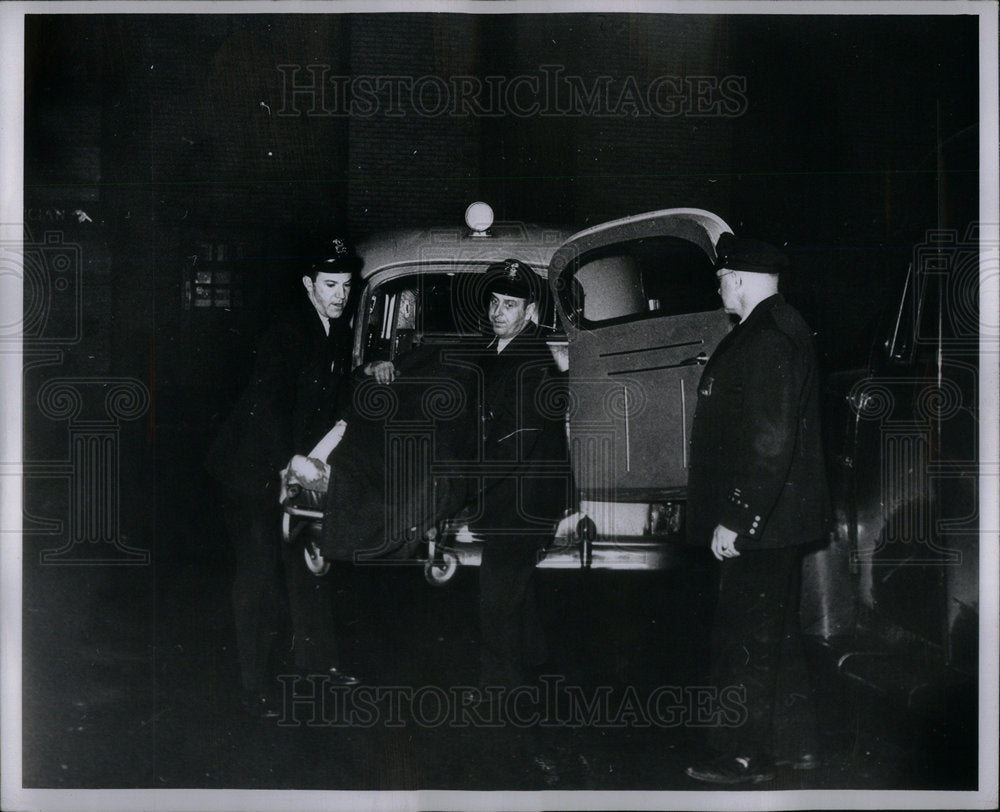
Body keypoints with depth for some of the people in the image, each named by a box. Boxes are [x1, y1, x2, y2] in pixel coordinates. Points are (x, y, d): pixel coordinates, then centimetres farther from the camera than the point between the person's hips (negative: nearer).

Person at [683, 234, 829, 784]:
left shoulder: (767, 339, -20)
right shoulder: (783, 327, 13)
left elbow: (769, 442, -25)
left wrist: (734, 519, -23)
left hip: (758, 522, -11)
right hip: (776, 518, 11)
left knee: (744, 637, -1)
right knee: (776, 631, 19)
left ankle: (744, 756, 9)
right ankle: (794, 742, 30)